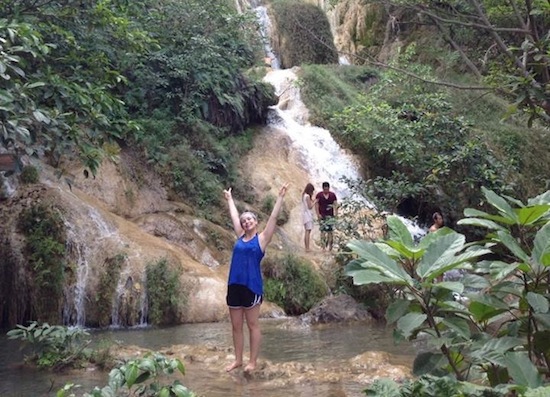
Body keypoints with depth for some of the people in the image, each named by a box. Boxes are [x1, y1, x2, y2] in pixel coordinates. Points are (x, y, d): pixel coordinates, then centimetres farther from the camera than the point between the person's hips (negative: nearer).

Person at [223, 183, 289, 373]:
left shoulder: (262, 238, -1)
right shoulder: (240, 237, 11)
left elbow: (273, 217, -5)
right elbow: (234, 216, 23)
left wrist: (280, 197, -9)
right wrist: (229, 199, 34)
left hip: (252, 286, -5)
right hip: (234, 285, 5)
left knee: (253, 325, 4)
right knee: (236, 326, 11)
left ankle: (252, 362, 11)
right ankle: (238, 360, 22)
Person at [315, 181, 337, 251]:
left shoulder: (333, 195, 6)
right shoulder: (319, 195, 2)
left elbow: (335, 204, 5)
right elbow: (316, 205, 0)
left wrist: (336, 212, -10)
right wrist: (318, 214, -9)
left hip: (330, 215, 1)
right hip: (322, 216, -1)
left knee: (330, 231, -2)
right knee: (323, 230, -5)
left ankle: (330, 245, 3)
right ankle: (323, 245, -4)